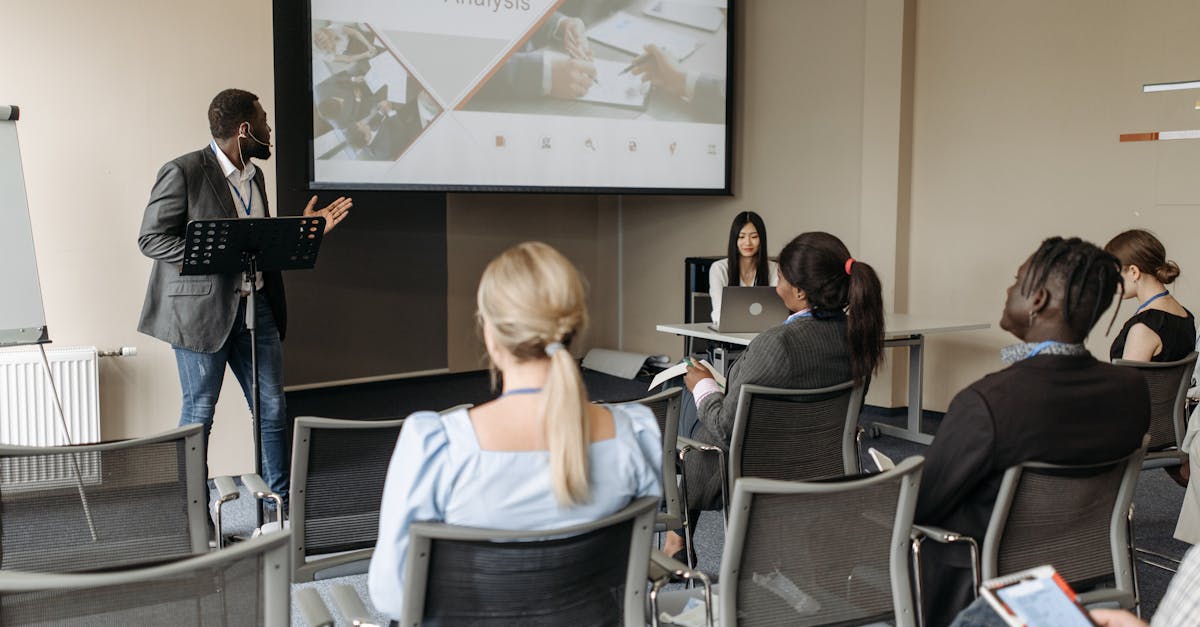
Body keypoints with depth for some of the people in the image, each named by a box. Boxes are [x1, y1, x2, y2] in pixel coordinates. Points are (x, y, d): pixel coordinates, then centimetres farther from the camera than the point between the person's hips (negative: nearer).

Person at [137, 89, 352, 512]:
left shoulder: (254, 176, 13)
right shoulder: (184, 172, -11)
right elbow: (151, 239, -12)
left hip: (255, 303, 7)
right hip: (202, 307, -7)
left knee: (273, 409, 8)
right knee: (199, 412, 5)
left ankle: (282, 504, 21)